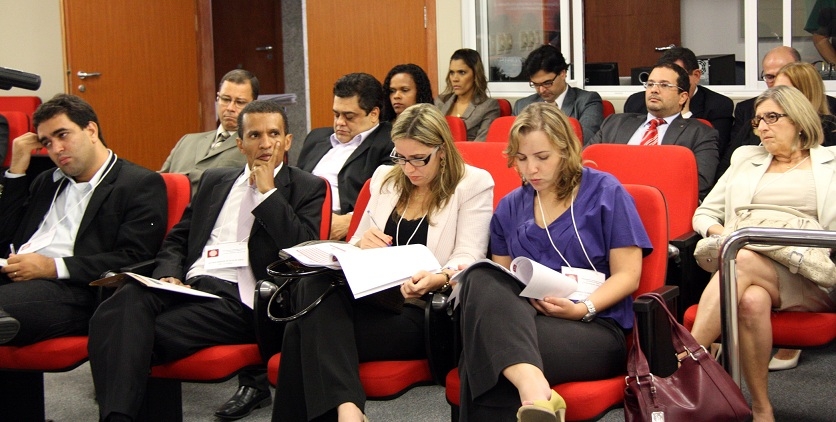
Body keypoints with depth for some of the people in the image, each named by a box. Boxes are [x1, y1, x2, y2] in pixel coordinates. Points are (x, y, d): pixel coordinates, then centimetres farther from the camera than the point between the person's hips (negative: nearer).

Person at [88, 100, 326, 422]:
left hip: (239, 300, -4)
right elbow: (176, 240, 24)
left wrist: (267, 191, -4)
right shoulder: (214, 181, 27)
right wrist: (168, 275, 2)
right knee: (123, 306, -31)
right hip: (188, 287, 5)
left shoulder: (307, 188, 10)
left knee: (144, 334, -29)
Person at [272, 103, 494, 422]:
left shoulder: (473, 184, 4)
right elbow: (356, 248, 23)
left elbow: (467, 259, -6)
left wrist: (437, 279, -28)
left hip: (421, 312, -6)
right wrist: (361, 244, -3)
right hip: (372, 300, 6)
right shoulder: (385, 179, 20)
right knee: (315, 286, -33)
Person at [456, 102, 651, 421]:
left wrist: (583, 309, -15)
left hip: (595, 327, -5)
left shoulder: (605, 193, 6)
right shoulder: (510, 207, 19)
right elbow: (498, 277, 18)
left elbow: (627, 275, 2)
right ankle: (532, 386, -56)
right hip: (521, 318, 5)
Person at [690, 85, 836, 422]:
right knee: (752, 300, -35)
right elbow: (704, 214, 24)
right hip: (749, 265, 2)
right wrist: (718, 232, 0)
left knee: (742, 263, -34)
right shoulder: (746, 159, 26)